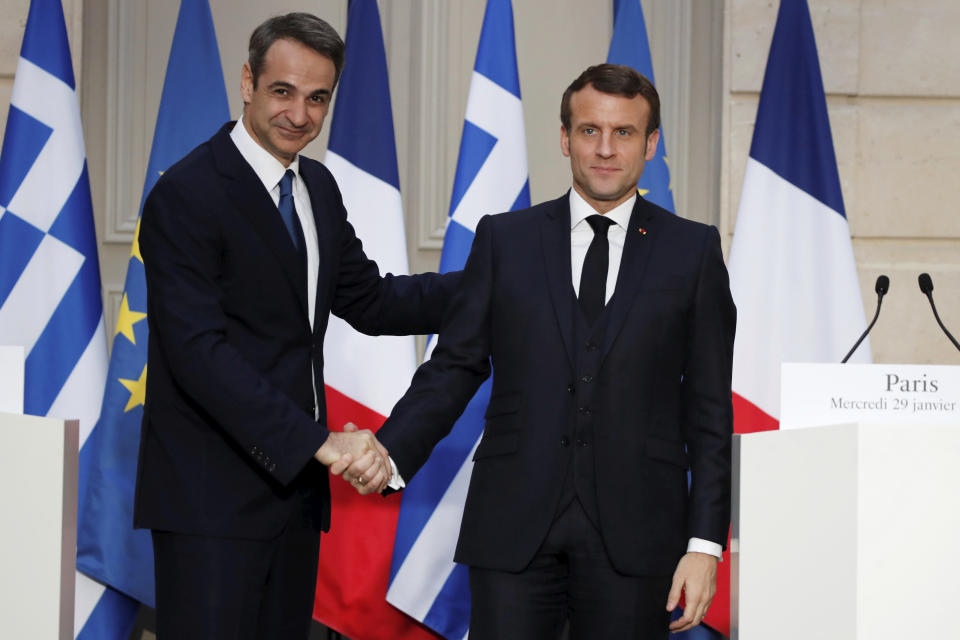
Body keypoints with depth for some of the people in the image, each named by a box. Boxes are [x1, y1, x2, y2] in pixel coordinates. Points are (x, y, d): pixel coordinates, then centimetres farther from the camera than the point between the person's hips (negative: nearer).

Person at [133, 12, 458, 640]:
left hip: (293, 482, 8)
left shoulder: (318, 187, 13)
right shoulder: (187, 194, -14)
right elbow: (198, 352, -22)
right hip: (211, 494, -8)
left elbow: (370, 301, 20)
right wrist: (318, 441, -25)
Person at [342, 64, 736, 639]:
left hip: (633, 535, 0)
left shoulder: (693, 250, 6)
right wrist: (390, 451, -10)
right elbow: (456, 366, 8)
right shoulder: (504, 239, 9)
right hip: (514, 527, 1)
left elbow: (710, 408, 4)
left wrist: (705, 543, -2)